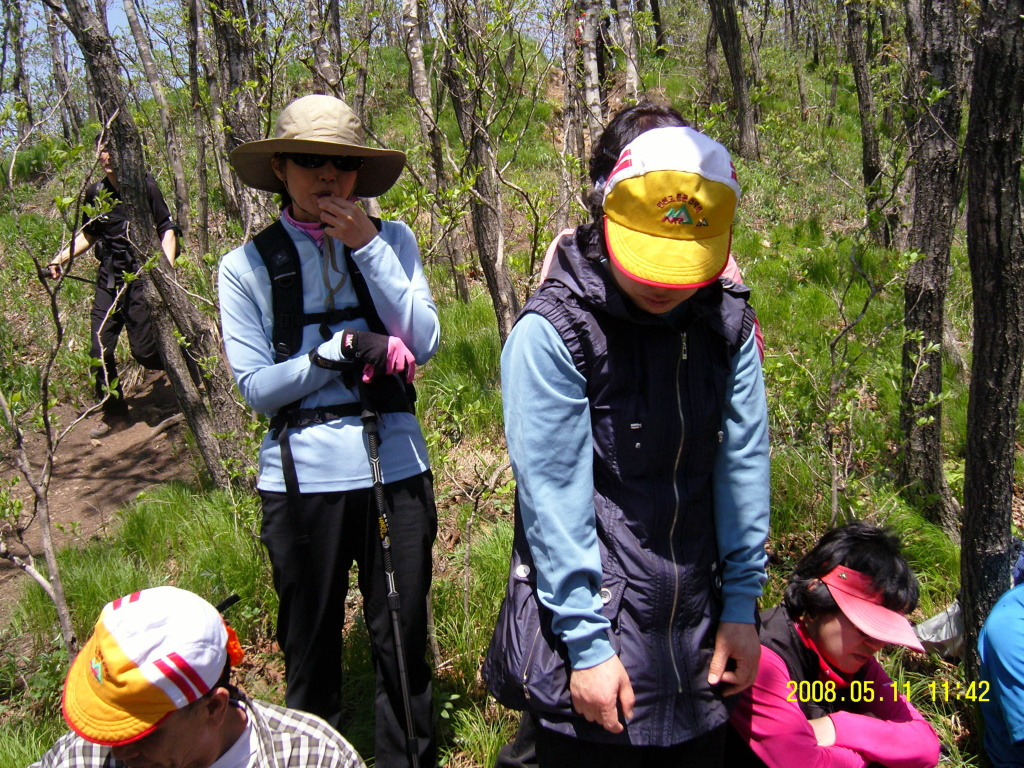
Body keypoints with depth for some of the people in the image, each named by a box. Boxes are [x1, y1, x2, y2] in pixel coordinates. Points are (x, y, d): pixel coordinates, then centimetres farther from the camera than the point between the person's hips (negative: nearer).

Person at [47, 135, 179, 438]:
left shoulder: (145, 186, -5)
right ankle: (114, 413, 19)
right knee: (100, 351, 0)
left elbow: (167, 229, -2)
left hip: (142, 278, -4)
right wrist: (60, 259, 9)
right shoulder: (95, 193, 8)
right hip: (109, 280, 5)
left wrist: (167, 269, -15)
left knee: (145, 351, -7)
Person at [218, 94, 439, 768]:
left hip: (396, 464, 1)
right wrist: (344, 348, -16)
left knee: (403, 636, 14)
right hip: (302, 475, -1)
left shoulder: (392, 240, 2)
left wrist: (369, 247, -14)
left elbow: (424, 344, -9)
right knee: (311, 644, 15)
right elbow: (256, 387, -5)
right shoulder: (248, 266, -2)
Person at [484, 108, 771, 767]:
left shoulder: (728, 321, -2)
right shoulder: (552, 332, -17)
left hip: (698, 629, 5)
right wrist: (588, 646, -15)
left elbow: (743, 463, 1)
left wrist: (742, 603, 2)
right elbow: (553, 500, -17)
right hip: (589, 625, -5)